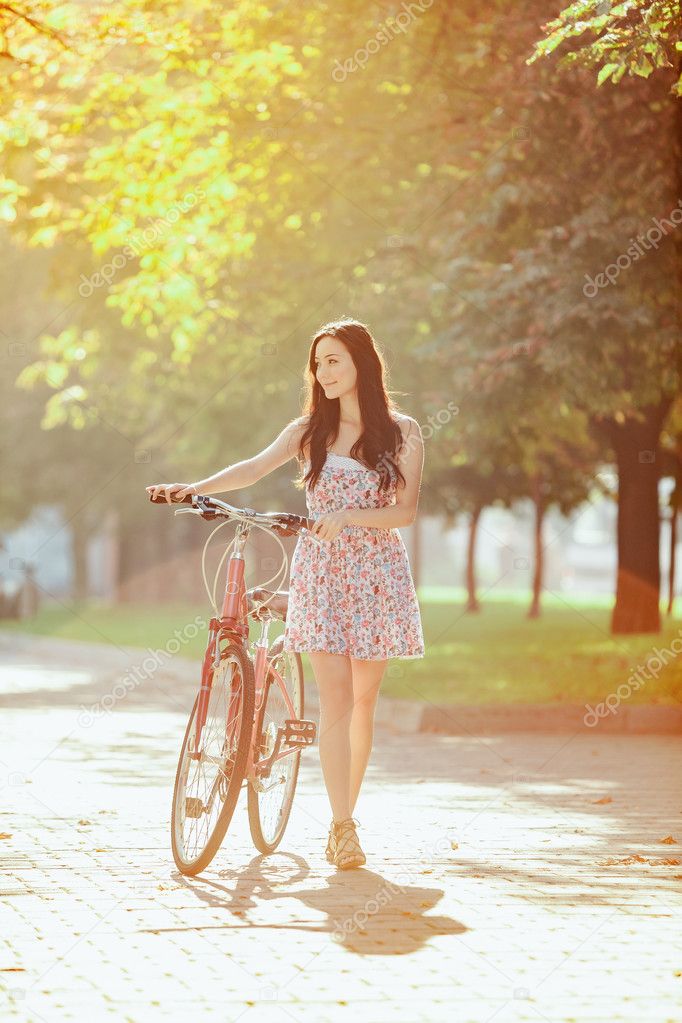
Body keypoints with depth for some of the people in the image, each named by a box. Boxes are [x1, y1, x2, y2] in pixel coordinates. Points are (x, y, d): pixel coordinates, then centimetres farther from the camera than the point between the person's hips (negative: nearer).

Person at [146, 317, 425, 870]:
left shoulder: (402, 432, 2)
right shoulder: (310, 430, 7)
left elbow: (405, 510, -4)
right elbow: (256, 467, -7)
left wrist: (348, 517, -19)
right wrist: (194, 488, -22)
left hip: (377, 573, 0)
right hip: (320, 572, 0)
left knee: (363, 701, 5)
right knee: (335, 698, -10)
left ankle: (345, 817, 19)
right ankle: (344, 828, -12)